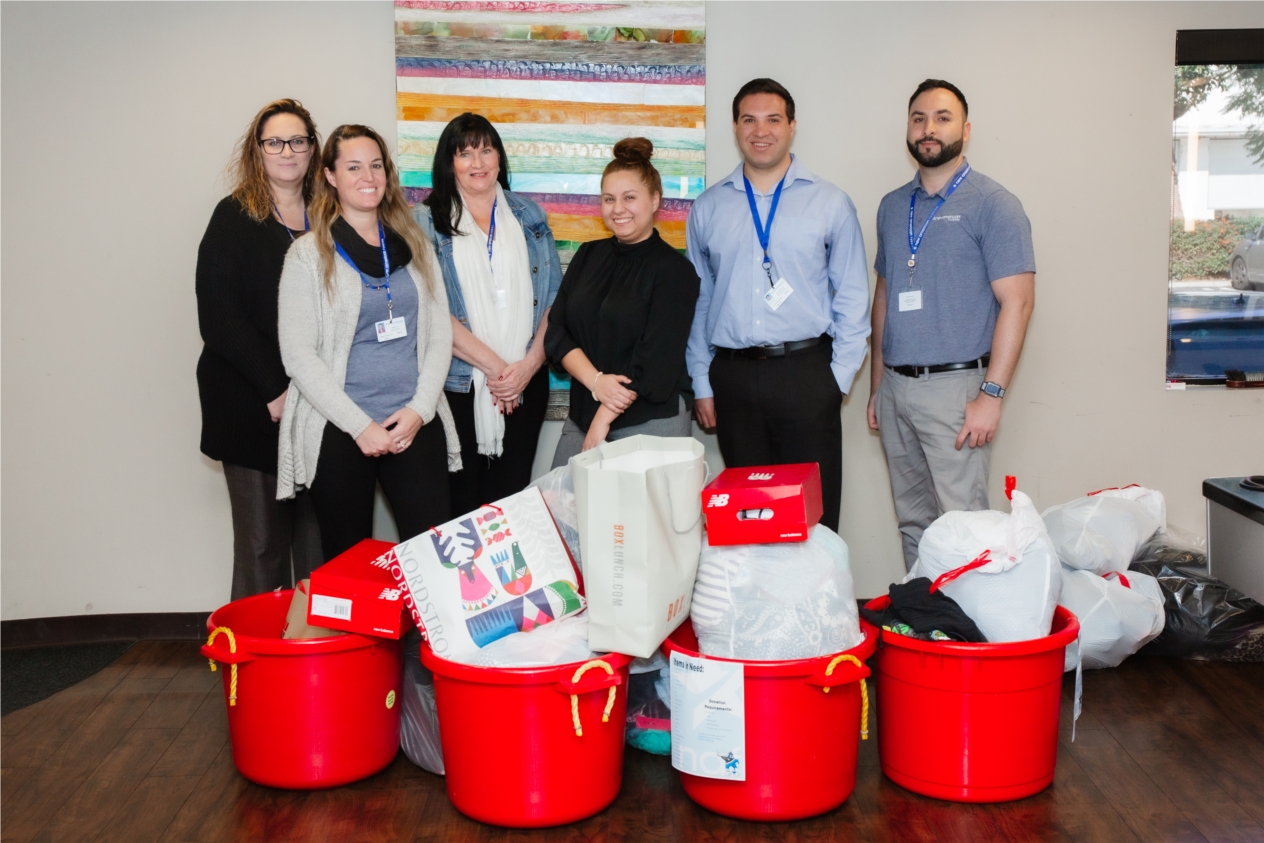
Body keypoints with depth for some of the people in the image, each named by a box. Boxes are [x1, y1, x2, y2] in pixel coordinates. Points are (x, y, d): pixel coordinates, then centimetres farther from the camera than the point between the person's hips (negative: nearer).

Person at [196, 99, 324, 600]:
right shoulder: (234, 218, 1)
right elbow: (218, 318, -7)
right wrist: (276, 389, -13)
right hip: (253, 406, -3)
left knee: (319, 539, 4)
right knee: (262, 542, 2)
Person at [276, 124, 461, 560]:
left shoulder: (414, 245, 12)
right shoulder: (309, 255, 1)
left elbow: (440, 333, 8)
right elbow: (298, 354, -5)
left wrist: (420, 409, -6)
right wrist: (360, 425, -11)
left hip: (416, 425, 3)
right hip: (339, 431, -2)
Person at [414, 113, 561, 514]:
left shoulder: (529, 216, 12)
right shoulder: (428, 221, 2)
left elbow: (553, 295, 7)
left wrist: (531, 362, -7)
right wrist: (494, 366, -12)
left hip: (526, 383, 3)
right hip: (459, 385, -2)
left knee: (511, 495, 8)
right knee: (460, 501, 2)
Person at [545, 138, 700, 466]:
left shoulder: (673, 270, -7)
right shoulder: (588, 256, 9)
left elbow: (655, 363, -13)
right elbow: (556, 332, 3)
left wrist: (605, 417, -12)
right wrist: (596, 382, -13)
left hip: (650, 425, -5)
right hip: (581, 415, 5)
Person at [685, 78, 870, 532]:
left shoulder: (830, 203, 4)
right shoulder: (707, 209, 9)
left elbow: (852, 298, 4)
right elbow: (697, 300, 10)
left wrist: (839, 377, -3)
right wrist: (701, 384, 7)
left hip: (806, 374, -2)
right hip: (733, 377, 2)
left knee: (813, 516, 0)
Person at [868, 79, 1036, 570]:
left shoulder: (992, 204, -4)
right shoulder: (893, 206, 15)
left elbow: (1017, 301, -9)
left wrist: (991, 394, -16)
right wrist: (877, 384, 15)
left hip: (954, 385, -5)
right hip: (895, 386, 6)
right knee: (912, 521, 11)